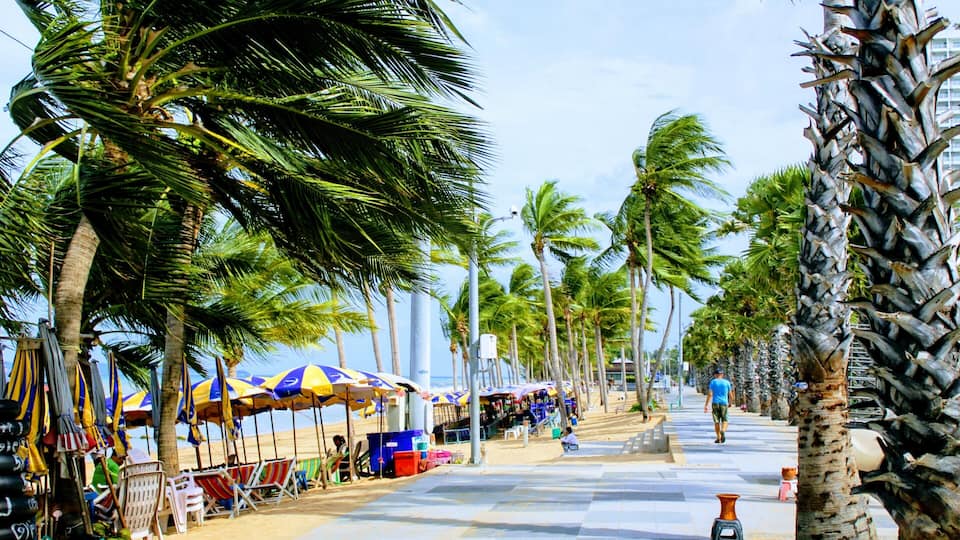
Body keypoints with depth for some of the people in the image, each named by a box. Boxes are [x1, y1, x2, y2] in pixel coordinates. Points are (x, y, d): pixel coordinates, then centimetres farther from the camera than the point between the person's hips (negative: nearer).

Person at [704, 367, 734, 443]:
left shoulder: (713, 382, 2)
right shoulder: (727, 382, 6)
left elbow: (710, 394, -6)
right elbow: (730, 395, 9)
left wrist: (706, 405, -6)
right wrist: (730, 402, 30)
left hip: (715, 403, 0)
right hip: (724, 403, 0)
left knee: (716, 421, 8)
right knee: (724, 420, 5)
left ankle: (718, 438, 7)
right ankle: (723, 431, -24)